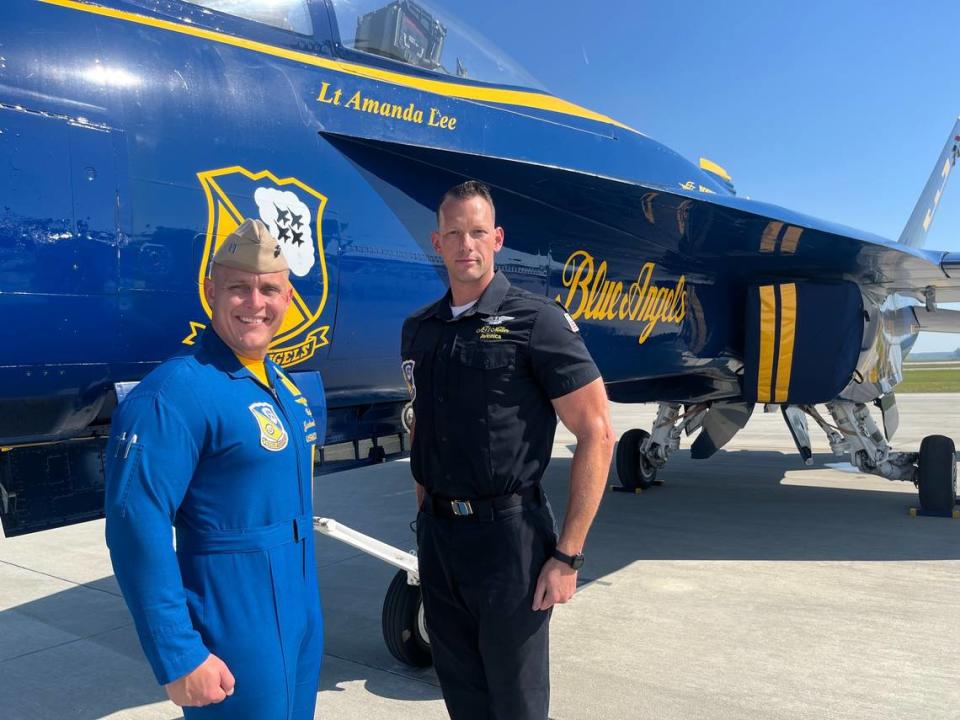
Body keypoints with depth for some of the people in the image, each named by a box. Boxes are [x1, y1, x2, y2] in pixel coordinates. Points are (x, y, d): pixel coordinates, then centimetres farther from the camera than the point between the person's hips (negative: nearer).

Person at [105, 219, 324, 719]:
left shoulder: (281, 385, 7)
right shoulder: (175, 393, -20)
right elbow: (137, 530, -24)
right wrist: (178, 657, -23)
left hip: (301, 620, 8)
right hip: (235, 637, -8)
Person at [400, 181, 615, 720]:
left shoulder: (536, 320, -11)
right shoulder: (419, 329, 7)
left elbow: (596, 434, -13)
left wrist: (568, 555, -15)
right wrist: (426, 522, 13)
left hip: (509, 534, -5)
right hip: (437, 537, 6)